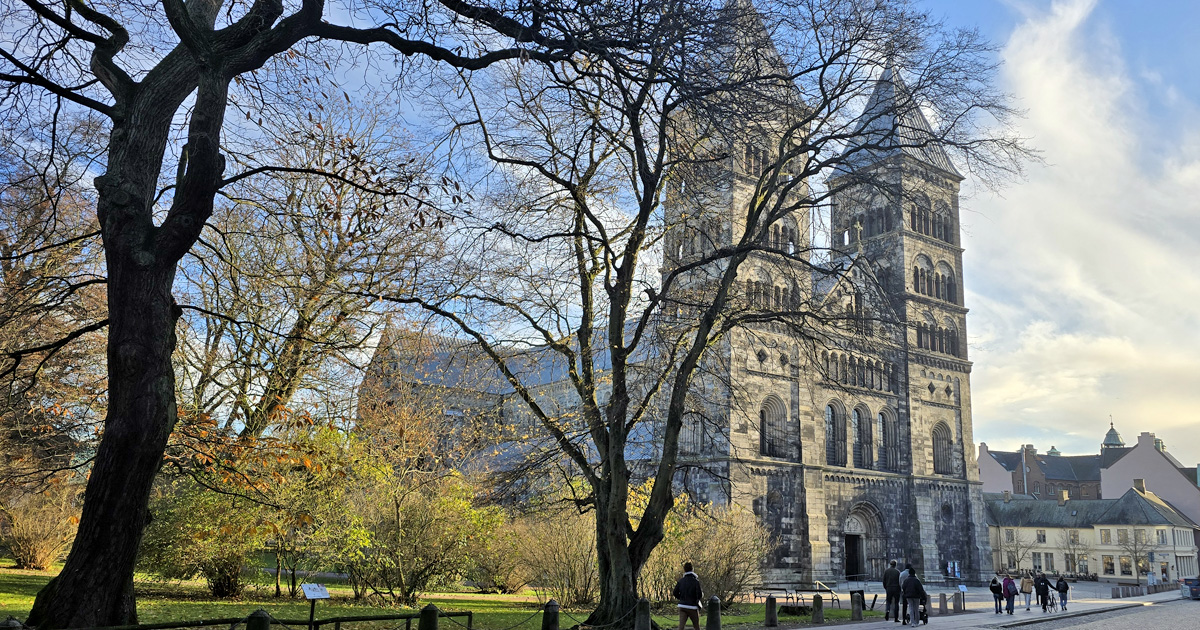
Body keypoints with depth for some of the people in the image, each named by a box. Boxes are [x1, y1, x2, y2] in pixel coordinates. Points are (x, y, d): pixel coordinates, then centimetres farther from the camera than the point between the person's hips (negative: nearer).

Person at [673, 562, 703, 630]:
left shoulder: (681, 580, 3)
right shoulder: (695, 581, -9)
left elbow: (675, 593, 4)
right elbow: (699, 595, -16)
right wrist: (702, 594, 8)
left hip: (682, 606, 3)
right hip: (692, 607, -3)